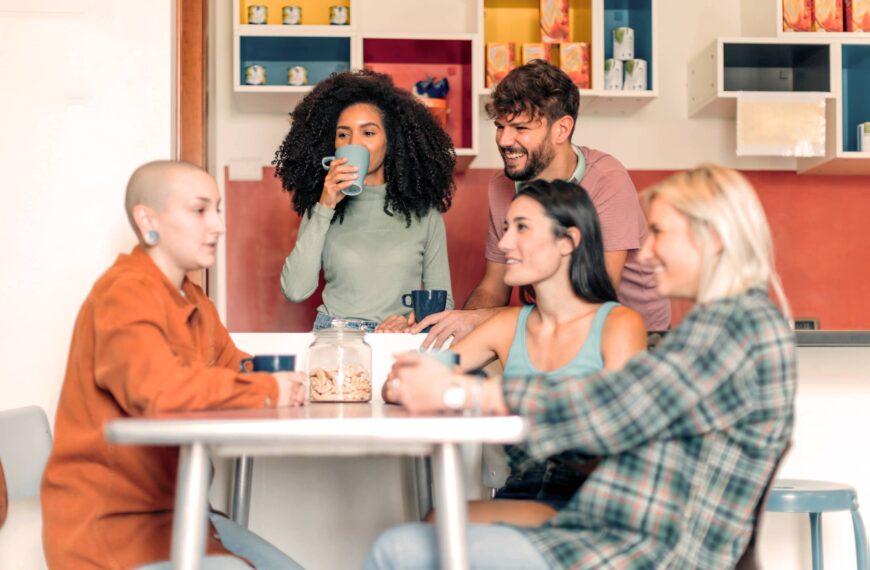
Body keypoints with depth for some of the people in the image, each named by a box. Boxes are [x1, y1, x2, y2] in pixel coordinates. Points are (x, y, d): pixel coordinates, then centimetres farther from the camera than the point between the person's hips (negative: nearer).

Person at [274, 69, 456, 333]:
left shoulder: (423, 212, 10)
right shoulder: (320, 207, 12)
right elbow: (295, 291, -2)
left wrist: (412, 321, -11)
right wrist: (324, 209, -4)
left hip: (401, 343, 1)